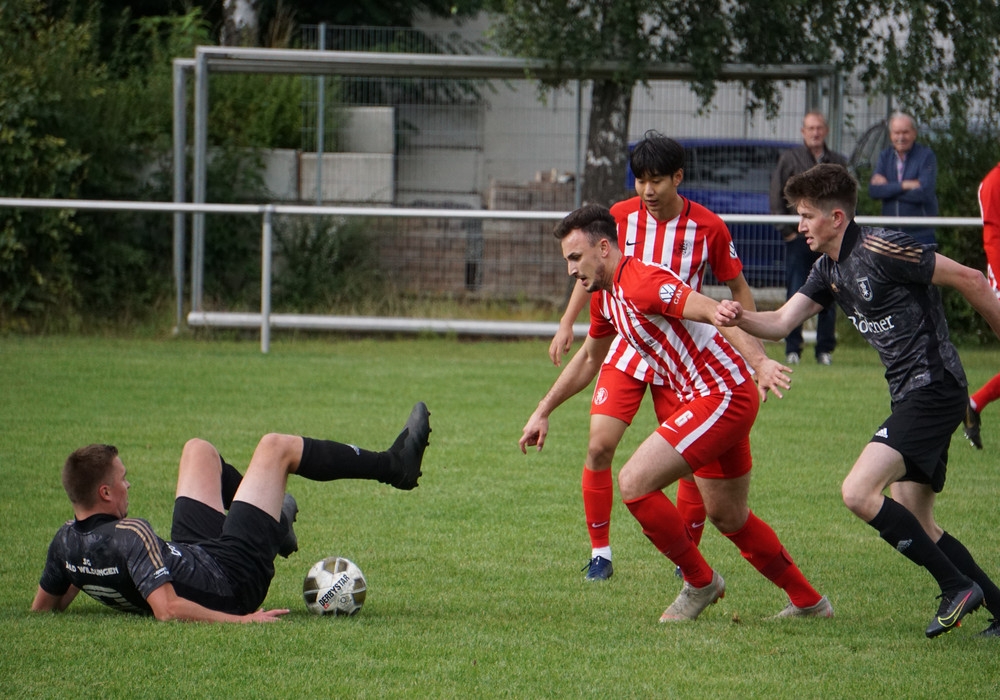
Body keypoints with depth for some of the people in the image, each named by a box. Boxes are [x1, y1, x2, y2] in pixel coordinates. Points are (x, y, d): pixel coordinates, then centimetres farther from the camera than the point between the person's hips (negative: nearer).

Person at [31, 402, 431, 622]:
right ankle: (393, 466, 25)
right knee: (276, 447, 5)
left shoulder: (67, 542, -14)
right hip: (234, 576, -8)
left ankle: (275, 522, 50)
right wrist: (240, 620, -38)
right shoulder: (129, 536, -37)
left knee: (199, 451, 25)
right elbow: (168, 610, -44)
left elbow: (44, 605, 2)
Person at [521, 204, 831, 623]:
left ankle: (701, 582, 2)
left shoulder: (641, 282, -19)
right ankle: (809, 602, 33)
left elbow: (714, 312, -31)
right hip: (712, 399, 10)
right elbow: (589, 358, 29)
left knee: (634, 482, -15)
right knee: (728, 518, 20)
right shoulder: (604, 297, 11)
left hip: (723, 395, -10)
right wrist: (543, 412, 29)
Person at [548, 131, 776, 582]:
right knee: (599, 446, -14)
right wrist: (567, 324, 10)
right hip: (626, 349, 1)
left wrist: (754, 350, 0)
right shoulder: (620, 217, -5)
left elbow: (738, 288, 5)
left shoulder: (709, 228, -8)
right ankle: (600, 553, -1)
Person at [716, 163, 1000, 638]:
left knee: (859, 493, -19)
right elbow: (780, 322, 9)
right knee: (914, 526, 11)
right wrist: (740, 318, -13)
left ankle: (957, 586, -11)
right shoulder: (829, 270, 12)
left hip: (933, 387, -10)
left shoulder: (880, 251, -16)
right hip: (910, 396, 10)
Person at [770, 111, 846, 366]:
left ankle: (825, 349, 9)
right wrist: (786, 230, -6)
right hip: (799, 237, -2)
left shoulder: (838, 163, 12)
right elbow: (776, 197, 1)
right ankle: (792, 349, 0)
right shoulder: (790, 159, 4)